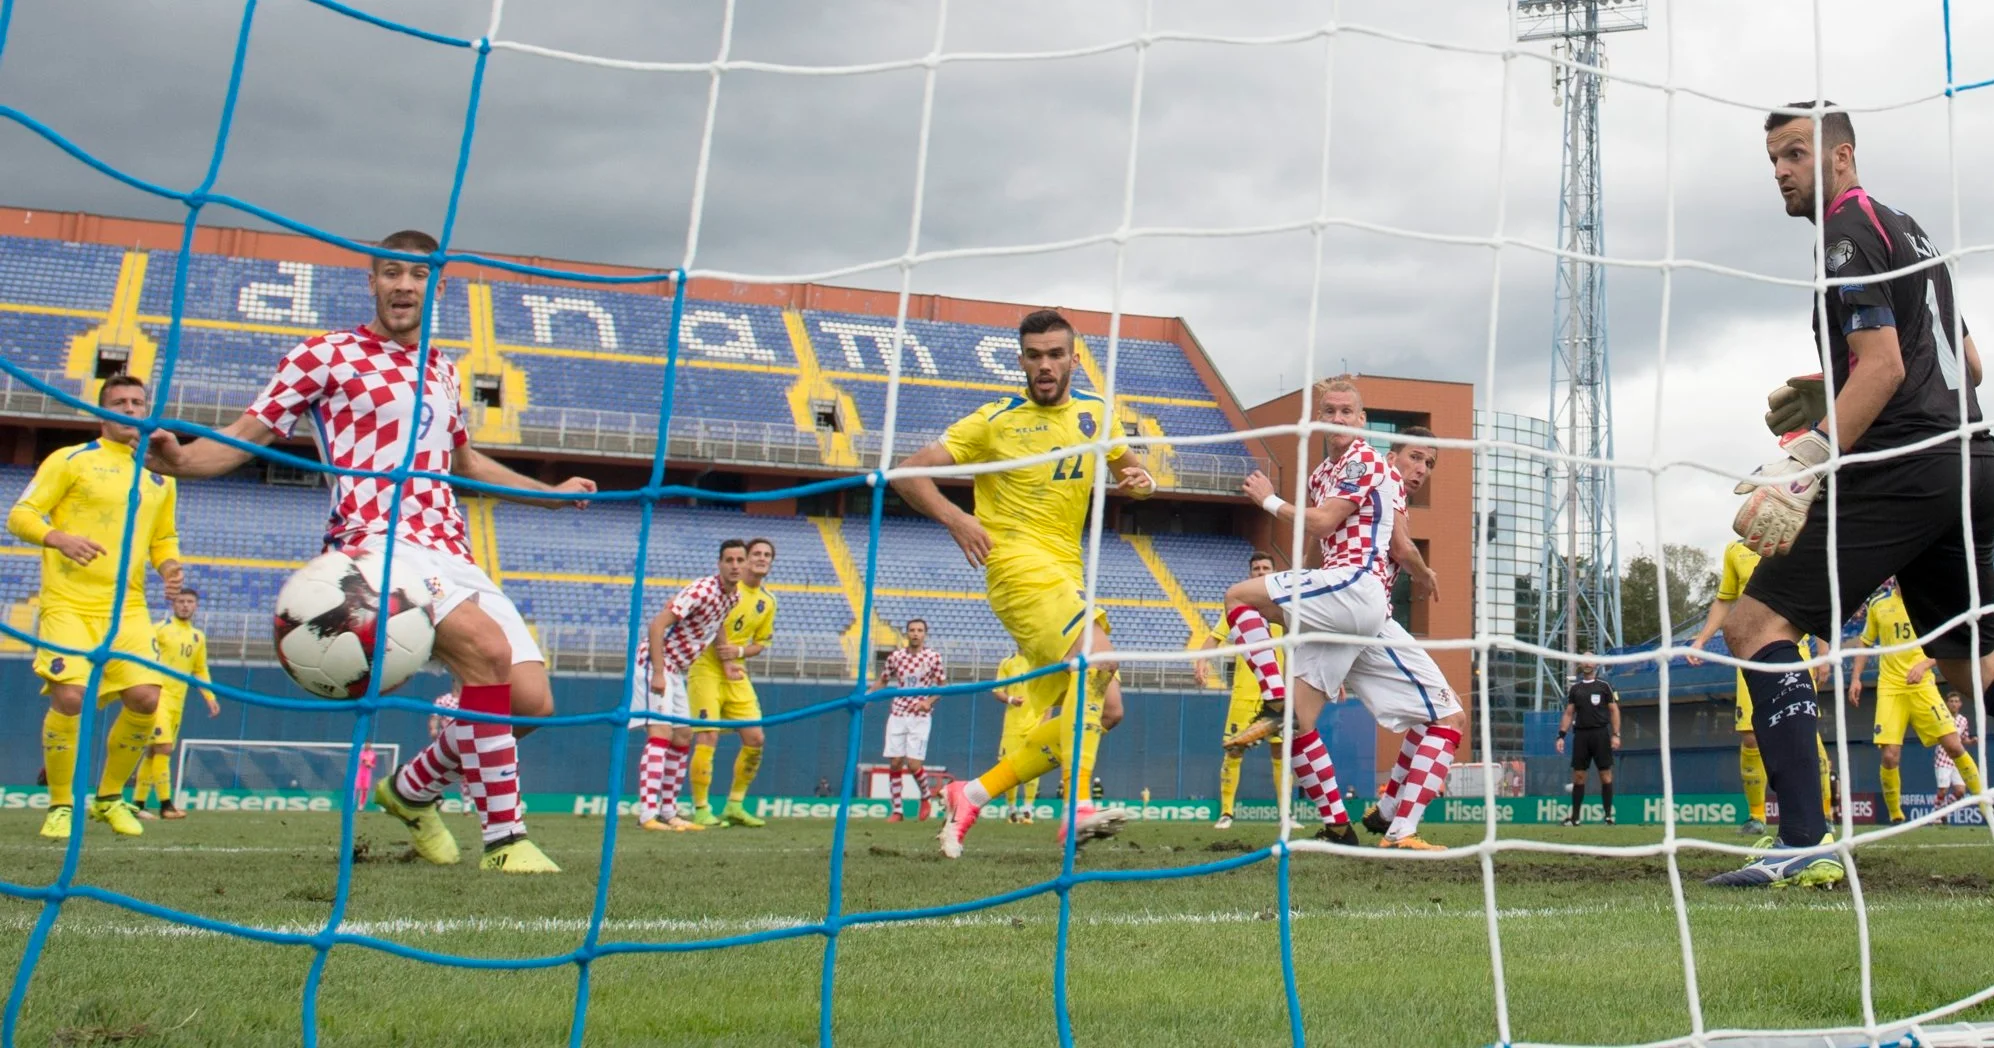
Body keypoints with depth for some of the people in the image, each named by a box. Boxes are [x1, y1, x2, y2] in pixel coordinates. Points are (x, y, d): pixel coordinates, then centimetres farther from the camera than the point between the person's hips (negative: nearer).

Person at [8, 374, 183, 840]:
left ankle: (109, 798, 13)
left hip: (128, 609, 4)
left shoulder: (161, 478, 15)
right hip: (69, 605, -4)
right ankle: (60, 806, 3)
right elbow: (19, 516, -3)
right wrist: (60, 538, -23)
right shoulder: (71, 460, 1)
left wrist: (169, 567, 2)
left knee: (145, 698, -9)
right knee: (70, 697, -18)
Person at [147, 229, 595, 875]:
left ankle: (412, 790, 21)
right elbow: (247, 434, 2)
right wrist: (179, 460, -18)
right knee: (487, 646, -32)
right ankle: (503, 839, -24)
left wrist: (553, 493, 39)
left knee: (531, 699, -5)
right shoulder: (328, 355, 6)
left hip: (450, 553, 7)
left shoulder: (443, 372, 22)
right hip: (375, 545, -7)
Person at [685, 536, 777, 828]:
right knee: (707, 739, -12)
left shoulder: (768, 602, 10)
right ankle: (700, 810, -3)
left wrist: (738, 652, -7)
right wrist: (725, 664, -14)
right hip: (706, 668, -6)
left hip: (737, 674, 6)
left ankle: (735, 806, 14)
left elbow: (760, 642, 14)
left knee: (755, 739, 1)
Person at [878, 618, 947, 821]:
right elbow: (883, 681, 15)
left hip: (920, 717, -3)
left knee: (913, 764, -11)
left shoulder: (933, 657, -2)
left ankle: (925, 797, 19)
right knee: (894, 763, -1)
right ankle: (896, 811, 10)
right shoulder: (895, 656, 4)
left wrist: (929, 701, -12)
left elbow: (942, 685, 4)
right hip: (897, 715, 3)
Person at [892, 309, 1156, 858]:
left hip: (1068, 574, 7)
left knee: (1103, 709, 2)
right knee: (1097, 655, -30)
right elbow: (909, 472, -3)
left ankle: (973, 794, 8)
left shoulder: (1095, 414, 11)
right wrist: (954, 517, -20)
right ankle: (1078, 807, -34)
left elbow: (1133, 475, 23)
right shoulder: (996, 420, -2)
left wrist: (1140, 480, -2)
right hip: (1017, 565, -7)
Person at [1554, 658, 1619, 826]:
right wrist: (1561, 735, 4)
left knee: (1605, 774, -3)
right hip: (1580, 734, 2)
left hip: (1600, 734, -2)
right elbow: (1568, 713, 13)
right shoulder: (1574, 688, 12)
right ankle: (1575, 817, 5)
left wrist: (1616, 734, -7)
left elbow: (1614, 711, 3)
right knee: (1578, 776, 1)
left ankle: (1609, 815, 4)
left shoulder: (1604, 686, 5)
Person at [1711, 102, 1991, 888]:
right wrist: (1829, 393, 24)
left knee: (1756, 621, -13)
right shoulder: (1908, 230, 24)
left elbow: (1883, 367, -16)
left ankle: (1805, 845, -21)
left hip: (1902, 468, -10)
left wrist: (1805, 467, -20)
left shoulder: (1848, 233, -4)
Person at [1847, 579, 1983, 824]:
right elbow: (1865, 642, 18)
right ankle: (1895, 817, 9)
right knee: (1889, 756, -9)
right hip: (1889, 687, 1)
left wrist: (1924, 665, -14)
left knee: (1953, 745, -9)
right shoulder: (1877, 603, 7)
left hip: (1922, 685, 0)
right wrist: (1855, 678, 8)